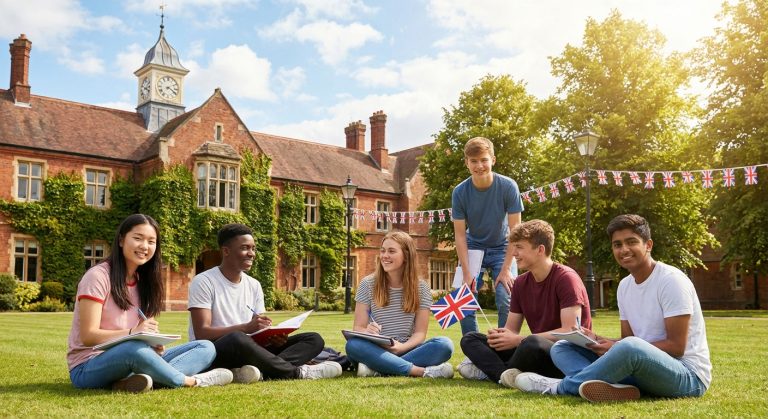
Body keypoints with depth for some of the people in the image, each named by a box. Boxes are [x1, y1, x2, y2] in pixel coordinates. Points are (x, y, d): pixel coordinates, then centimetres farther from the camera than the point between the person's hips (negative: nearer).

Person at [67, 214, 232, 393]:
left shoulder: (144, 282, 12)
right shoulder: (98, 276, -10)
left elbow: (146, 332, 10)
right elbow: (88, 336, -15)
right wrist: (133, 332, -27)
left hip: (129, 363, 7)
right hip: (88, 368, -7)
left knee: (206, 347, -9)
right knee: (137, 349, -41)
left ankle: (138, 379, -33)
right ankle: (190, 381, -16)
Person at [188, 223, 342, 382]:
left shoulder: (254, 285, 12)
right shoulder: (204, 282, -7)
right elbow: (201, 333, -16)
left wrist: (274, 335, -14)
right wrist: (247, 328, -28)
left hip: (248, 352, 7)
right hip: (211, 355, -7)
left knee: (314, 339, -5)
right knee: (237, 339, -42)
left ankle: (260, 371, -33)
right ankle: (297, 372, -21)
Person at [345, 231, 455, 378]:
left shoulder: (421, 288, 3)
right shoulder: (368, 284, 2)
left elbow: (420, 332, -1)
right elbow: (358, 327, -1)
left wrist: (402, 347, -23)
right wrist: (367, 332, -25)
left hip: (407, 350, 1)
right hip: (377, 351, 0)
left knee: (445, 344, -27)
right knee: (353, 345, -34)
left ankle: (378, 368, -29)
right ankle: (422, 371, -33)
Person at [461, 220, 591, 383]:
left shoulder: (566, 278, -13)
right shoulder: (520, 283, 8)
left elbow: (570, 331, -22)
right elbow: (511, 328, 9)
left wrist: (518, 340, -23)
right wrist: (499, 336, -17)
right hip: (536, 351, 7)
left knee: (531, 344, -40)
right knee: (470, 339, -2)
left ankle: (488, 371, -16)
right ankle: (508, 374, -26)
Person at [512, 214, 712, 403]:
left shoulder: (671, 280, -13)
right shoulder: (624, 286, 9)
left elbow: (676, 346, -17)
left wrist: (616, 348, -19)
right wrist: (598, 340, -8)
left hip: (689, 375, -8)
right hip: (643, 368, 8)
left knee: (629, 348, -40)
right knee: (561, 348, 1)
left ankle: (558, 387, -19)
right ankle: (611, 387, -29)